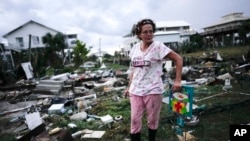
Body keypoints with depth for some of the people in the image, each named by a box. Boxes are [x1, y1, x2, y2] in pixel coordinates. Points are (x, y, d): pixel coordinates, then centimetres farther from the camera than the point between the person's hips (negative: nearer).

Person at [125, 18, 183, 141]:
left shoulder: (158, 46, -10)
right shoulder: (135, 48, 5)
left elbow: (178, 59, -8)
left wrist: (178, 80, -13)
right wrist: (129, 86, 13)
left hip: (153, 90, -4)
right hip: (135, 90, 4)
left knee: (152, 120, 13)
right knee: (135, 120, 9)